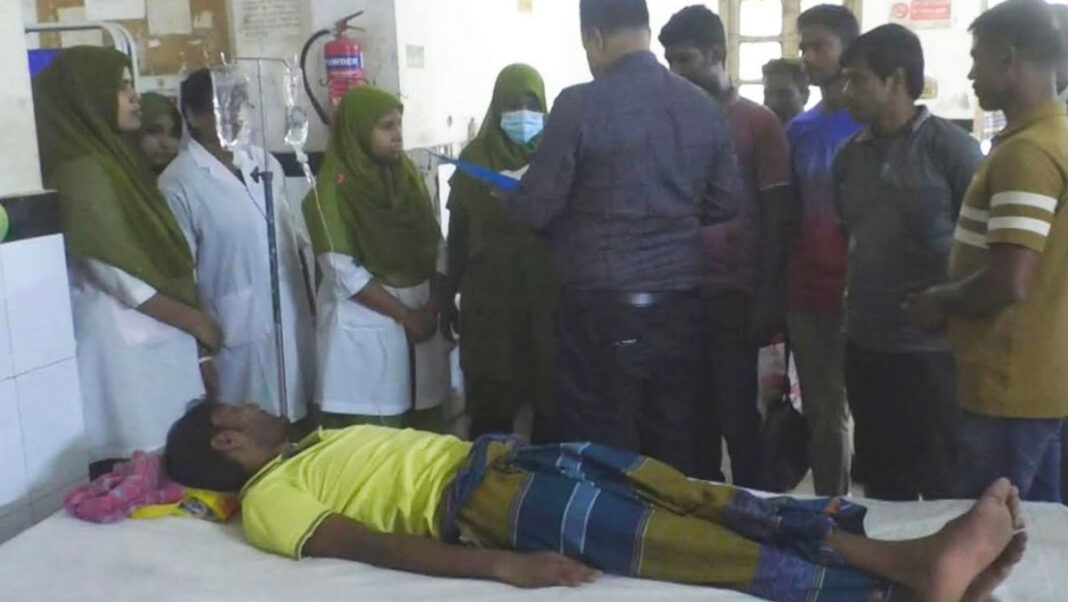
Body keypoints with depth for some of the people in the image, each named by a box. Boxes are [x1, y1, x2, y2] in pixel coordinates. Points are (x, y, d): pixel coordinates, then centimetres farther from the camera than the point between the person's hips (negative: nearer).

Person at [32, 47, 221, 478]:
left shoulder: (107, 157, 14)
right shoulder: (83, 170, -14)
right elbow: (117, 277, -18)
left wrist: (190, 319, 13)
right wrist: (195, 320, -10)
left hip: (147, 333, 9)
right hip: (127, 338, -9)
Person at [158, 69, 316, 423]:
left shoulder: (263, 162, 7)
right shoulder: (179, 183, -11)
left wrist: (312, 303, 13)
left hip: (295, 317, 6)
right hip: (241, 331, -5)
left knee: (303, 419, 14)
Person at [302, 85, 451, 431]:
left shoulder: (407, 176, 8)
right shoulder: (332, 192, -9)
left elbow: (434, 246, 7)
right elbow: (345, 275, -14)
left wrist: (432, 306, -6)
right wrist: (405, 315, -13)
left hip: (421, 315, 5)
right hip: (367, 327, -5)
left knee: (424, 430, 8)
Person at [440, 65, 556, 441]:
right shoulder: (475, 157, 6)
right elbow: (458, 231, 10)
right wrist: (449, 296, 11)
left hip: (547, 294, -1)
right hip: (489, 295, 1)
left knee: (551, 399, 1)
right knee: (490, 403, 4)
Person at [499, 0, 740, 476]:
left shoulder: (581, 104, -11)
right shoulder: (704, 107, 4)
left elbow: (537, 208, -8)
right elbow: (725, 204, 11)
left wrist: (506, 195, 13)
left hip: (604, 304, -5)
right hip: (681, 300, 5)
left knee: (600, 445, 6)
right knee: (673, 443, 14)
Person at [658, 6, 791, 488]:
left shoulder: (758, 122, -1)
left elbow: (777, 217, -1)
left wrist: (769, 297, -6)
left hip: (733, 294, -4)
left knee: (737, 416, 3)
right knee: (695, 417, 10)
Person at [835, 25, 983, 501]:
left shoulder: (952, 148, -8)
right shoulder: (849, 154, 7)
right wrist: (849, 301, 10)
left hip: (933, 346, -5)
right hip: (864, 342, 5)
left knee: (943, 485, 8)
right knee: (881, 483, 16)